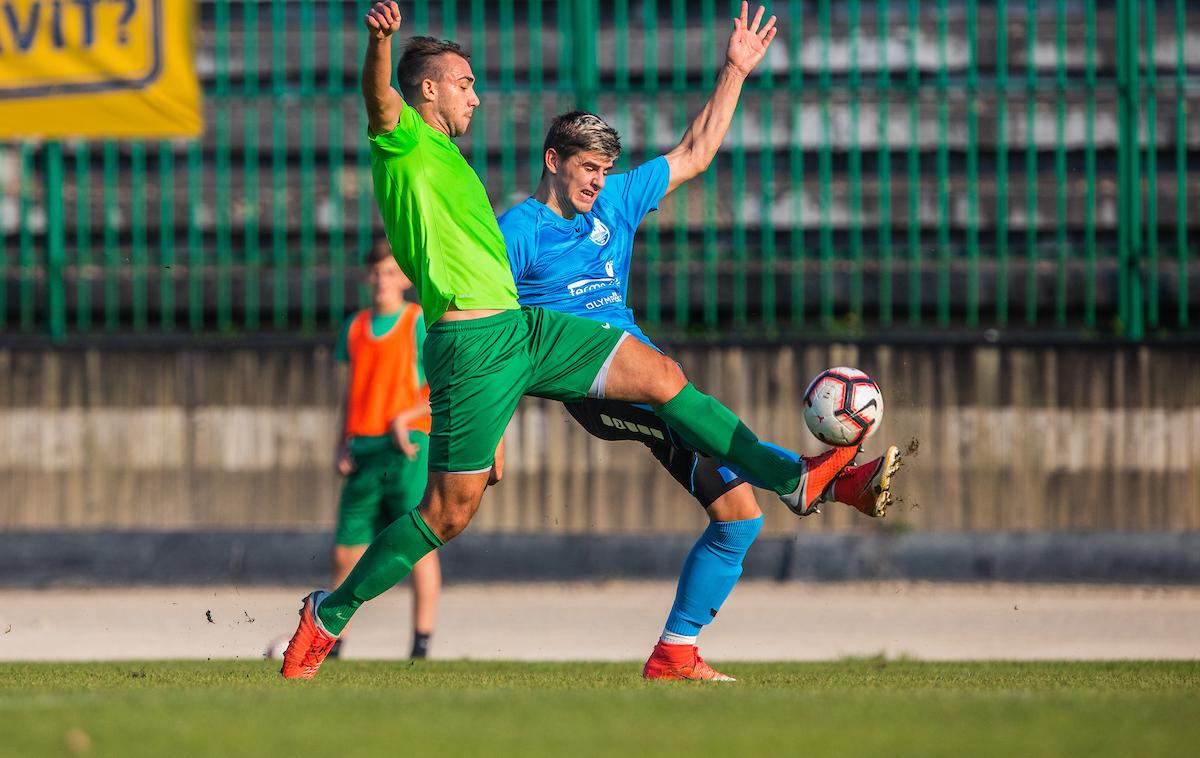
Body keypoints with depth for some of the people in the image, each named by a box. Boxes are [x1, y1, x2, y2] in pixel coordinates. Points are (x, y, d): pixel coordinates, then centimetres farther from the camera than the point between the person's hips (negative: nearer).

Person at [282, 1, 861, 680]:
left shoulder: (452, 164, 27)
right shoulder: (404, 143, 0)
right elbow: (380, 99, -25)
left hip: (523, 326, 8)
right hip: (470, 341, -8)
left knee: (662, 375, 3)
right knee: (449, 513, -5)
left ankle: (793, 479, 8)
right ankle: (330, 613, 9)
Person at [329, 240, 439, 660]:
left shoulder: (421, 323, -1)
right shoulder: (355, 327, 15)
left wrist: (404, 418, -16)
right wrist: (342, 446, 11)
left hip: (407, 447, -5)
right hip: (363, 450, 5)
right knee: (346, 550, 3)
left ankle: (422, 644, -4)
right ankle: (331, 642, 9)